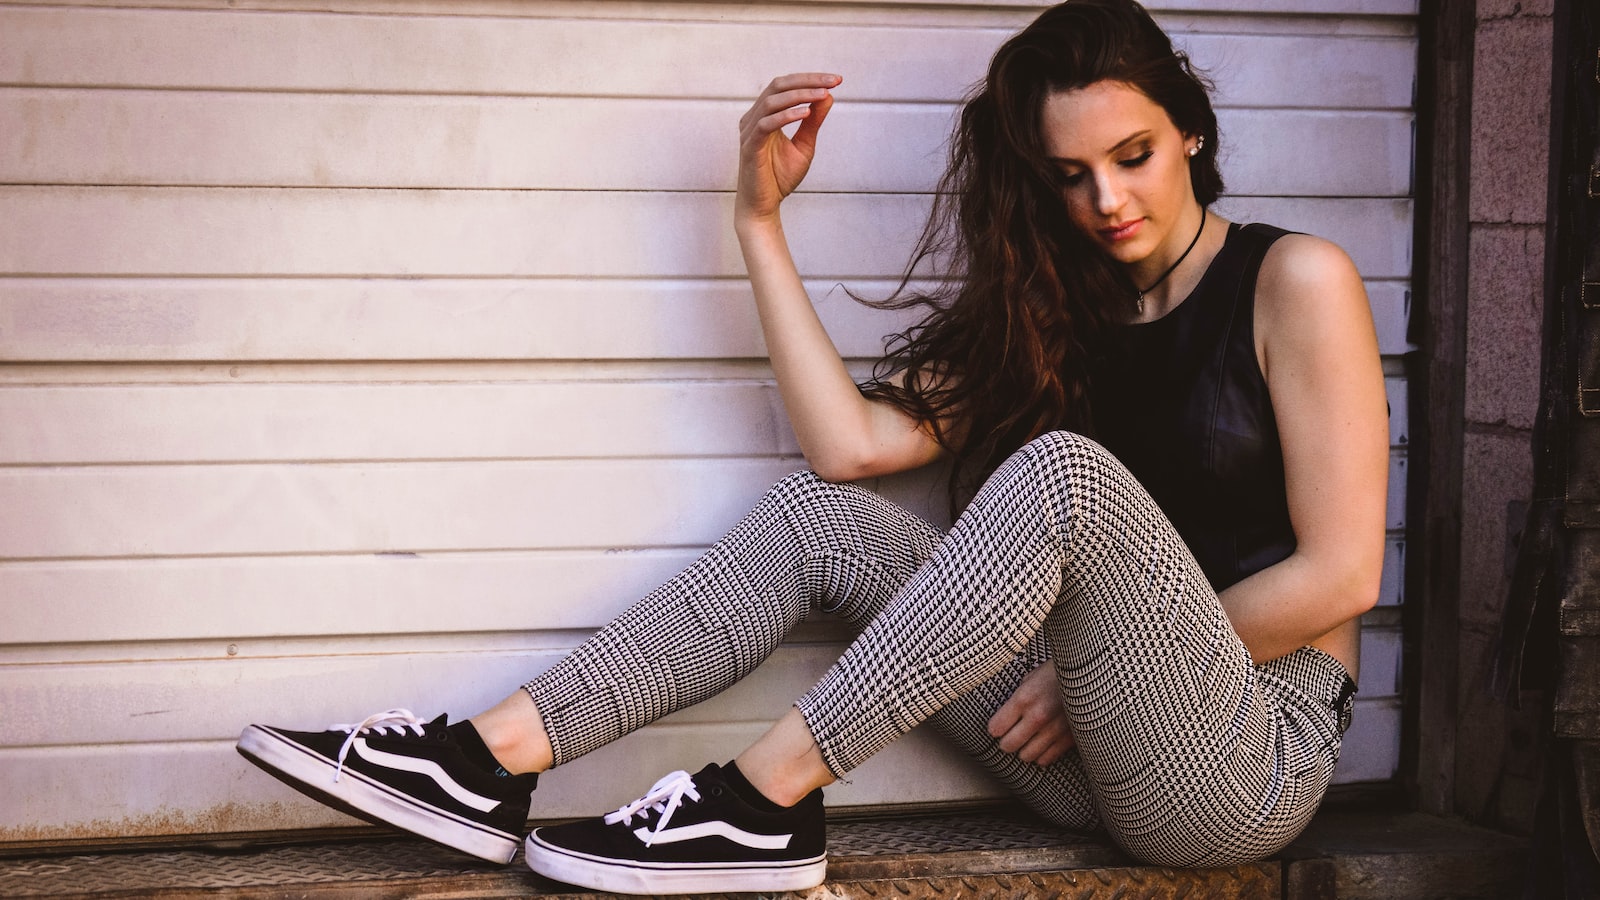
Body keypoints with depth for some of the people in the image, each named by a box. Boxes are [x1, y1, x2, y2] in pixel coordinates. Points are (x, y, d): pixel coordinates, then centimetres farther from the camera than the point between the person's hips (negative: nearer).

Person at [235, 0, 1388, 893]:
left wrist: (1097, 663, -8)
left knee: (1064, 471, -31)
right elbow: (852, 443, -1)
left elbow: (1338, 575, -9)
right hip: (1101, 754, 6)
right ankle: (492, 760, -18)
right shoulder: (1065, 313, 14)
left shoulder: (1294, 282, -3)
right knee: (825, 517, -9)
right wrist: (761, 222, -3)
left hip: (1258, 754, -5)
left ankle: (765, 801, -28)